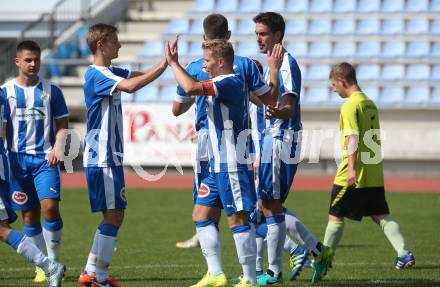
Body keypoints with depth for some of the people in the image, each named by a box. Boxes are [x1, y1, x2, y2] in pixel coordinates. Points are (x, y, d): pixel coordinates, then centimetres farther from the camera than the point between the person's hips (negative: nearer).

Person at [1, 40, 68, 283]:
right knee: (29, 214, 4)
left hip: (45, 158, -1)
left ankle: (54, 261, -5)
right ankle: (41, 266, 12)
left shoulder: (51, 91, 5)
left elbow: (62, 125, 8)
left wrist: (57, 148, -8)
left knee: (50, 206, -17)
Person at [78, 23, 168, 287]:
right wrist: (164, 65, -28)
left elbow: (140, 76, 13)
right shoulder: (96, 74, -15)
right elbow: (130, 86, -31)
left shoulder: (110, 72, 15)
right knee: (114, 215, -9)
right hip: (102, 158, -10)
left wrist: (166, 63, -3)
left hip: (110, 157, 10)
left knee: (114, 216, 10)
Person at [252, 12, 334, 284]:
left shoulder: (286, 63, -13)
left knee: (271, 206, -7)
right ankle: (318, 251, 15)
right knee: (266, 204, 11)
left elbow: (289, 108, -20)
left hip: (281, 141, -10)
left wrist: (277, 113, -41)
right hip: (272, 140, 10)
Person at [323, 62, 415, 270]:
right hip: (374, 175, 8)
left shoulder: (350, 106, -12)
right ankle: (404, 254, -6)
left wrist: (351, 168, -25)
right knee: (381, 216, 7)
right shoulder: (370, 103, 15)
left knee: (335, 216, 4)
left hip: (353, 176, -8)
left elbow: (353, 138, -21)